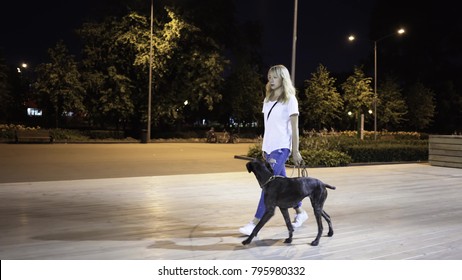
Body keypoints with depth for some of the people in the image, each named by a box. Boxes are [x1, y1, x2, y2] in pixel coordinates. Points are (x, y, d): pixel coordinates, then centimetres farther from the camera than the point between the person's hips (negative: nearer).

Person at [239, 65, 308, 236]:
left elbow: (294, 127, -7)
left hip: (281, 148, -7)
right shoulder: (267, 99, 14)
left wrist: (295, 151, -9)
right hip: (269, 147, 7)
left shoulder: (290, 100, -4)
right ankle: (300, 212, 29)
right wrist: (264, 148, 13)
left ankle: (255, 222, -11)